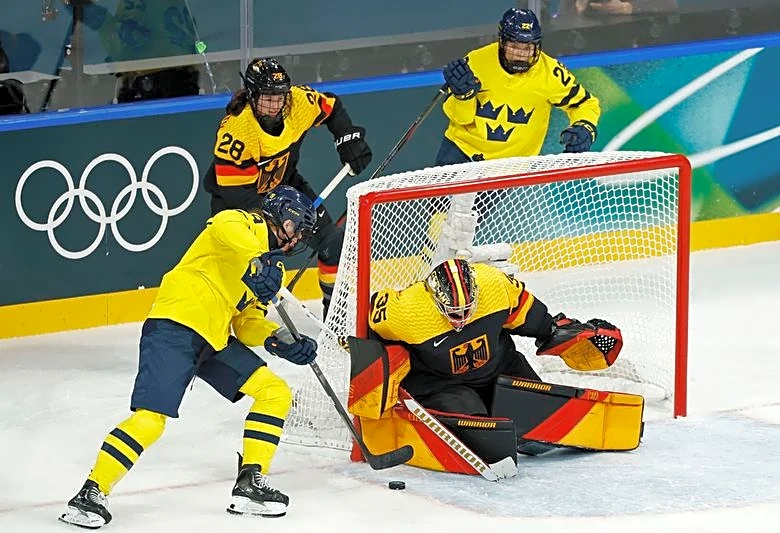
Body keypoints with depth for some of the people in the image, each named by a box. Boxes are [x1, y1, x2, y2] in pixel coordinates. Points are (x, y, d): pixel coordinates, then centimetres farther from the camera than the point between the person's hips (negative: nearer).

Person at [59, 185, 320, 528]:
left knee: (276, 393, 4)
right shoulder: (246, 225, 0)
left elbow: (246, 324, 21)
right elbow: (224, 227, -26)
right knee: (151, 419, -19)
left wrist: (280, 340, 1)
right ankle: (91, 493, -13)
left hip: (214, 339, 9)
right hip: (175, 327, -9)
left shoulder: (271, 265, 25)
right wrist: (259, 259, -41)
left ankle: (250, 484, 4)